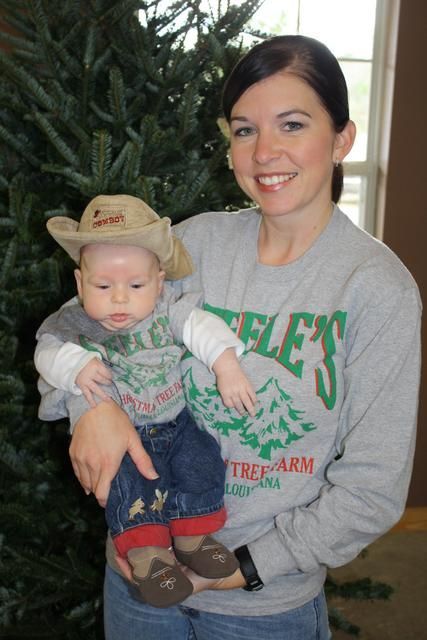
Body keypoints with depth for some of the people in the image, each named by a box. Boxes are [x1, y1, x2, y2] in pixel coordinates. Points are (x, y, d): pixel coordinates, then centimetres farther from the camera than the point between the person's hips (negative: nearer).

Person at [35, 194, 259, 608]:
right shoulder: (73, 325, -5)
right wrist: (77, 367, -30)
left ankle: (191, 534, 0)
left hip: (176, 422, 3)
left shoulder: (167, 310, -4)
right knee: (126, 473, -28)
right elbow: (48, 353, -9)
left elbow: (201, 327, -10)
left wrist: (227, 367, -23)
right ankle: (145, 552, -19)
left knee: (201, 459, -17)